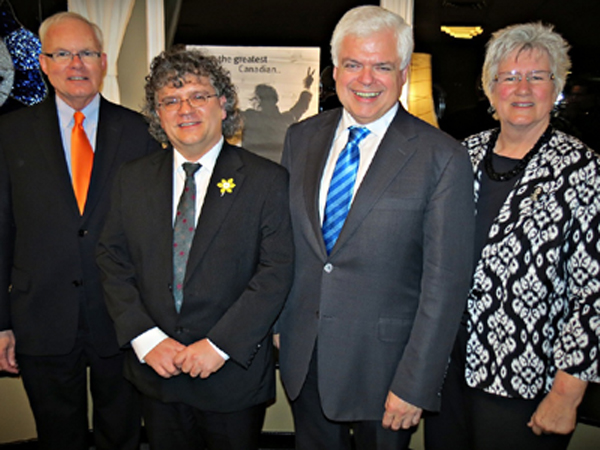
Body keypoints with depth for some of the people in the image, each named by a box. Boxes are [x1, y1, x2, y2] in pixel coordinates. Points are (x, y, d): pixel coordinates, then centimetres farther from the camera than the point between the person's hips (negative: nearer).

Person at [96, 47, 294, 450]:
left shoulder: (266, 180, -8)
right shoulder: (133, 180, 4)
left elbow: (276, 270, -12)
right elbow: (113, 261, 2)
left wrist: (220, 345, -17)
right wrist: (146, 338, -9)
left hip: (235, 373, -2)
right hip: (156, 372, 3)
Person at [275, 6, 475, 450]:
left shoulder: (443, 158, -13)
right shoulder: (301, 138, 2)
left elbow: (445, 283, -13)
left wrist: (414, 385, -13)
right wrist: (273, 320, 8)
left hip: (382, 364, -4)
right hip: (303, 359, 4)